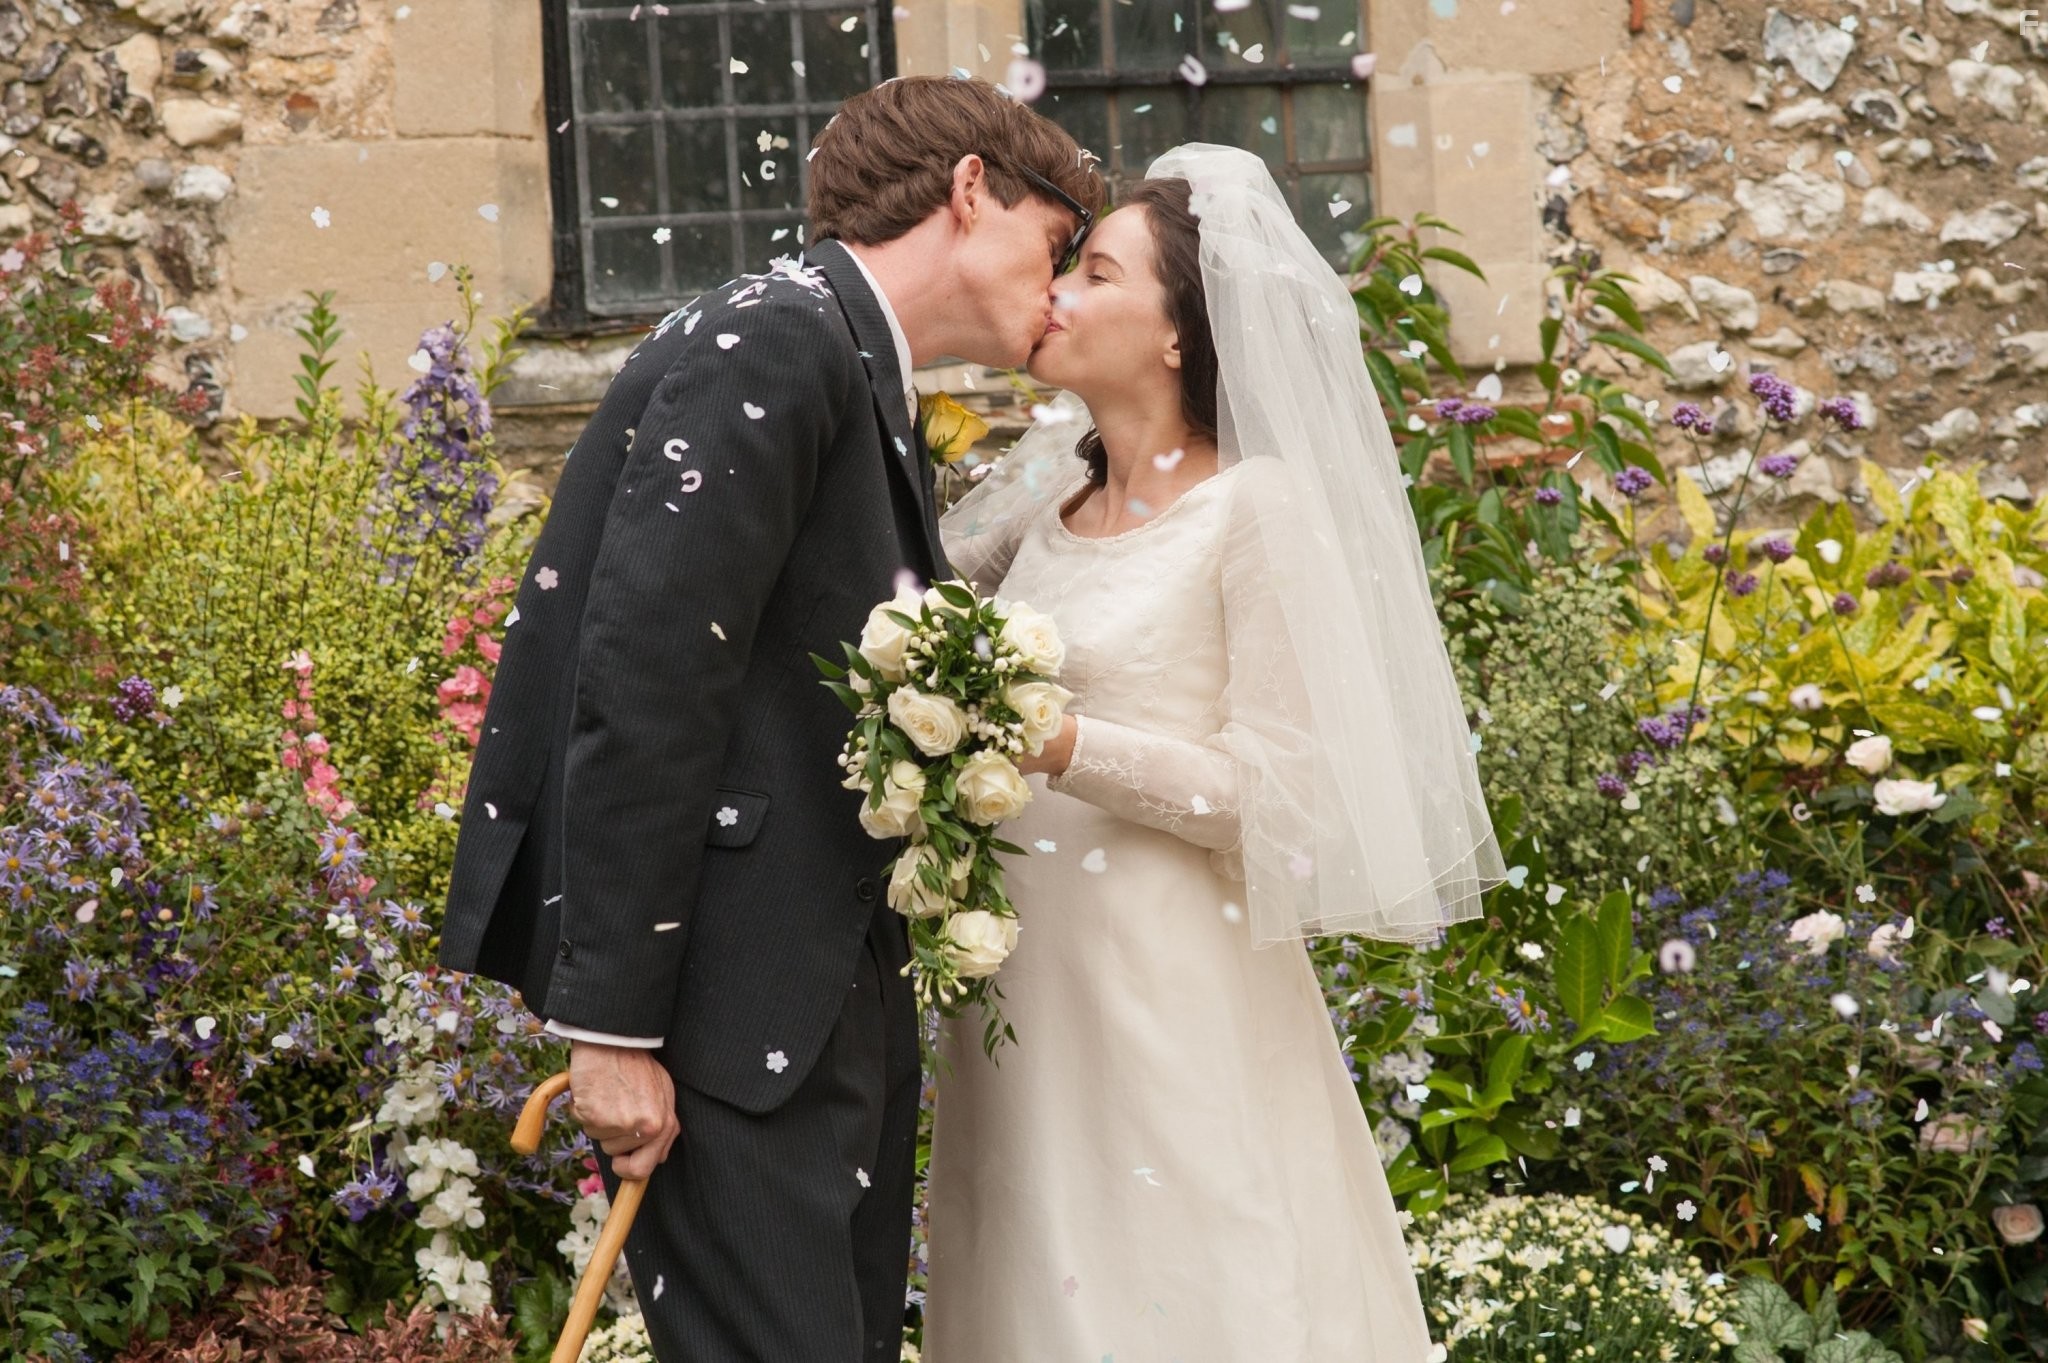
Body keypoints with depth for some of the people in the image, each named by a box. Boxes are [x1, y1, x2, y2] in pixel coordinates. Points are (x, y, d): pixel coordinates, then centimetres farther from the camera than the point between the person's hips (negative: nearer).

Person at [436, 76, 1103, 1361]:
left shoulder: (863, 384, 18)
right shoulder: (771, 347, -12)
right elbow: (642, 687, -20)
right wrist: (610, 1027, -22)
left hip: (836, 994, 10)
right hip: (729, 993, -10)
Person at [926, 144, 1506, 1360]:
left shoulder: (1256, 507, -9)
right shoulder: (1052, 496, 10)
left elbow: (1279, 788, -13)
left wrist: (1062, 749, -20)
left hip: (1169, 1000, -6)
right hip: (1025, 988, 6)